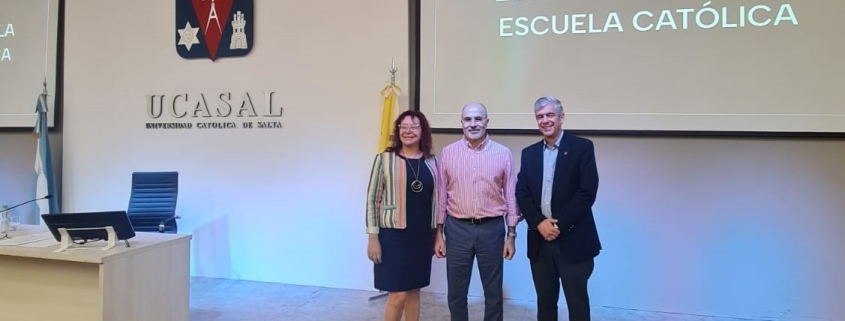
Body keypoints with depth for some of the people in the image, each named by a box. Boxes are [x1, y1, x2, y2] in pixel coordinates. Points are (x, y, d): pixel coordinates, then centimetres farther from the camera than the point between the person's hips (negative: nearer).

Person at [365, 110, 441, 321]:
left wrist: (438, 234, 10)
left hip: (422, 236, 4)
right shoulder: (385, 159, -7)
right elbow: (372, 200, -6)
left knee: (414, 291, 14)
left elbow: (436, 199, 11)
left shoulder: (431, 161, 4)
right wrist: (373, 237, -10)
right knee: (398, 295, -3)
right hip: (394, 235, -4)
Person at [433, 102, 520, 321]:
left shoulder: (503, 154, -1)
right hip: (457, 229, 1)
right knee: (456, 292, 10)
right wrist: (438, 233, 2)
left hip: (492, 229, 0)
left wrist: (511, 235, 0)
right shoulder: (448, 153, 0)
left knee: (494, 292, 11)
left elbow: (511, 196, 2)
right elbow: (441, 195, 3)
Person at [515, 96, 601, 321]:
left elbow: (587, 192, -11)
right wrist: (539, 223, -12)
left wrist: (559, 224, -15)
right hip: (539, 240, 4)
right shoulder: (529, 153, 11)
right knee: (544, 302, 13)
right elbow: (521, 193, 3)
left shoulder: (582, 147, -3)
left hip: (573, 240, -4)